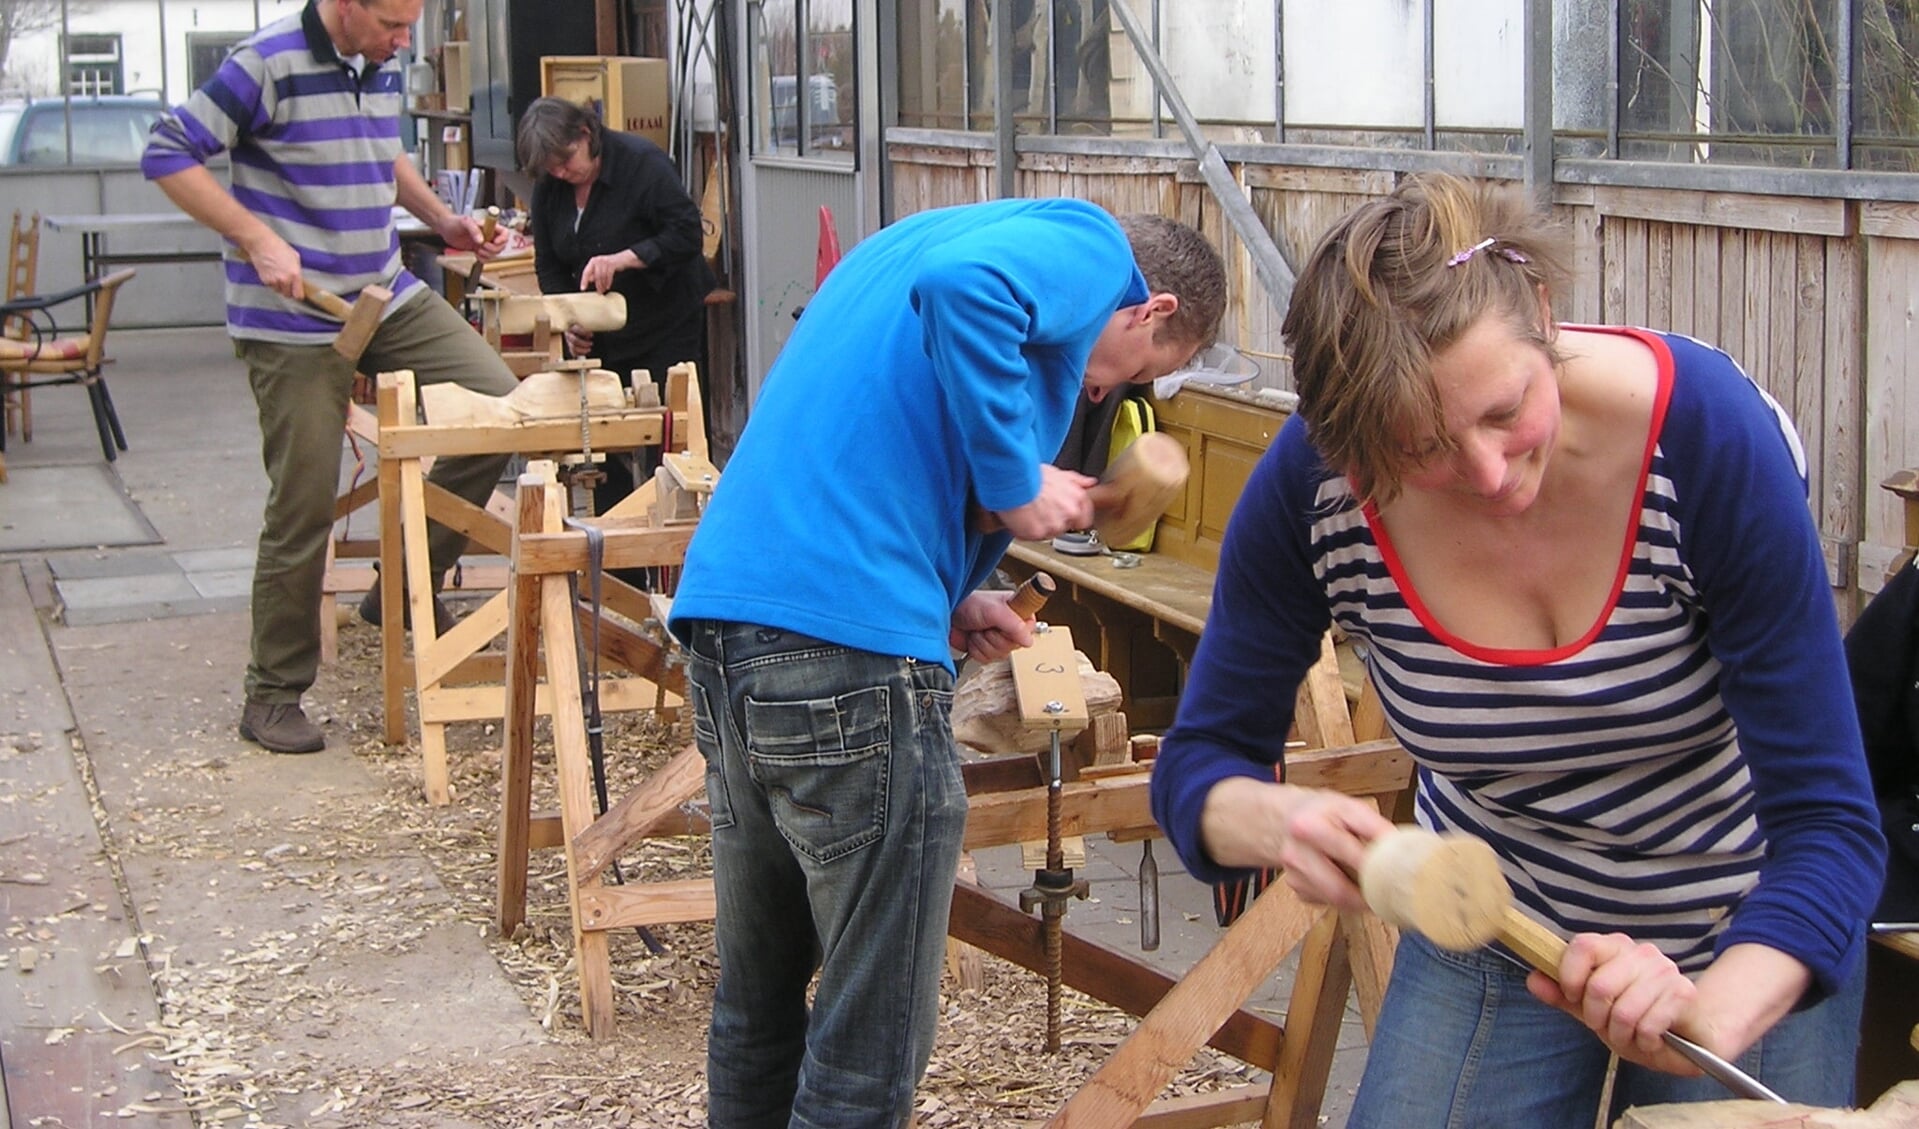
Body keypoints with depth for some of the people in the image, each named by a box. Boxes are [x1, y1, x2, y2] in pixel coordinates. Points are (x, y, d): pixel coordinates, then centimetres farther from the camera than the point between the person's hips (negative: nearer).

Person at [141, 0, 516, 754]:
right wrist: (257, 240, -22)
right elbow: (168, 154, -14)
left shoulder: (382, 68, 7)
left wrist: (442, 219, 9)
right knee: (303, 508, -4)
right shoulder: (268, 64, -15)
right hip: (295, 323, -7)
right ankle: (272, 697, 11)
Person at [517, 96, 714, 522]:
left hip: (668, 322, -5)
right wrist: (569, 319, -8)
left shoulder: (642, 162, -17)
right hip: (601, 334, 6)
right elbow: (549, 264, 8)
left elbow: (687, 232, -22)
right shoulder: (549, 187, 1)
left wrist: (622, 259, -32)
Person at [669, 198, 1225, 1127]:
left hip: (722, 614, 9)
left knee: (755, 1011, 21)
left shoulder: (917, 235, 28)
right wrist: (1014, 481, -13)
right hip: (850, 640, -9)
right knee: (871, 1051, 1)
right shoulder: (1090, 245, 1)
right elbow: (961, 285, -23)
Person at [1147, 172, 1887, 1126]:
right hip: (1490, 931, 2)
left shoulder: (1707, 432, -30)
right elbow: (1199, 763, -12)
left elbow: (1828, 819, -27)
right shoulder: (1310, 487, -23)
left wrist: (1709, 1018, -46)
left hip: (1746, 948, -1)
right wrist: (1281, 823, -35)